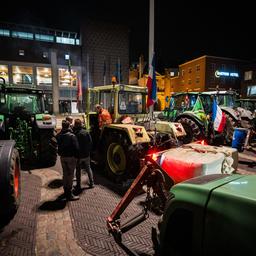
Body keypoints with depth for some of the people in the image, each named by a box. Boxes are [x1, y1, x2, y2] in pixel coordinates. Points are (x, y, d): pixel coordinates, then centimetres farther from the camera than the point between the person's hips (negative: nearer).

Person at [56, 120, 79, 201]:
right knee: (70, 175, 1)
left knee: (65, 174, 18)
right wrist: (76, 156, -7)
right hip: (70, 157, -6)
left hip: (62, 157, 6)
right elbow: (76, 147, -17)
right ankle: (69, 194, 6)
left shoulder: (59, 135, 2)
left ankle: (66, 191, 32)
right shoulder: (71, 136, -17)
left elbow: (59, 146, 9)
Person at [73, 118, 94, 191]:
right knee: (88, 168, 19)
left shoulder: (74, 133, -17)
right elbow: (91, 143, -1)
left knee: (78, 170, 11)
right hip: (86, 155, 3)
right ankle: (91, 183, 26)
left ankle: (78, 186, 19)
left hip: (78, 155, -3)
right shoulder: (86, 132, -6)